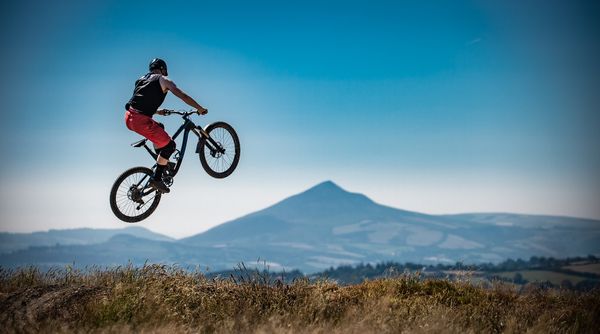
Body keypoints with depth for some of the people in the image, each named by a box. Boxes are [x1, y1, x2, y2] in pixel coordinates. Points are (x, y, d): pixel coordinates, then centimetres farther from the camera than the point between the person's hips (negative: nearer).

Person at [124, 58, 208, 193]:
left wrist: (158, 112, 43)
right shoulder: (163, 80, 4)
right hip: (140, 120, -8)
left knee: (159, 128, 32)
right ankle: (156, 178, 3)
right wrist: (200, 109, 4)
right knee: (169, 145, 4)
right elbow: (183, 96, -4)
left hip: (129, 117, 8)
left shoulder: (141, 80, 25)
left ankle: (163, 162, 33)